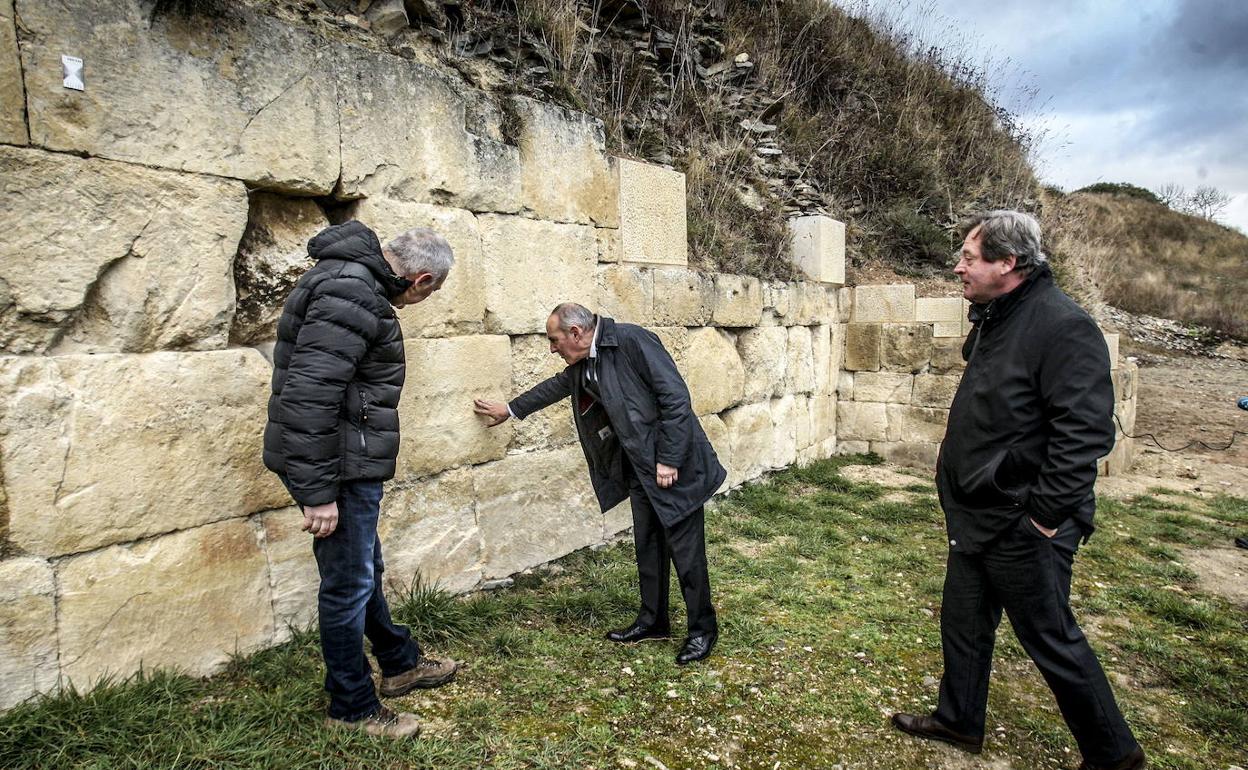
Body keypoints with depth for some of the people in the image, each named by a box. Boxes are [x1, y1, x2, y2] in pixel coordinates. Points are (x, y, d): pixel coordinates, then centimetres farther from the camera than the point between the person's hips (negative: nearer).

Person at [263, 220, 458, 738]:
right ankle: (352, 707, 22)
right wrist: (317, 492, -24)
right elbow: (308, 396, -28)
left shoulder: (357, 282, 12)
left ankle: (399, 665, 41)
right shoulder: (352, 295, -22)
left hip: (349, 463, 11)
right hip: (338, 469, -11)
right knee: (349, 584, 4)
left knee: (365, 570, 22)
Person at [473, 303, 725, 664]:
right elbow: (557, 385, 28)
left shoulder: (631, 340, -19)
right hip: (639, 468, 8)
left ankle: (703, 629, 17)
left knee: (685, 548, 1)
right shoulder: (583, 363, 7)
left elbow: (676, 396, -21)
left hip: (674, 463, -8)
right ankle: (652, 621, 31)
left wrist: (668, 460, -21)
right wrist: (510, 409, 38)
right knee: (647, 545, 15)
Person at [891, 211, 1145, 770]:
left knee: (1052, 640, 8)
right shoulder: (994, 318, 9)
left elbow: (1085, 432, -26)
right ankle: (958, 721, 39)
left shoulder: (1062, 326, -21)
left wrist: (1046, 515, -22)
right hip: (976, 515, 9)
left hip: (1023, 525, -9)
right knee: (963, 623, 20)